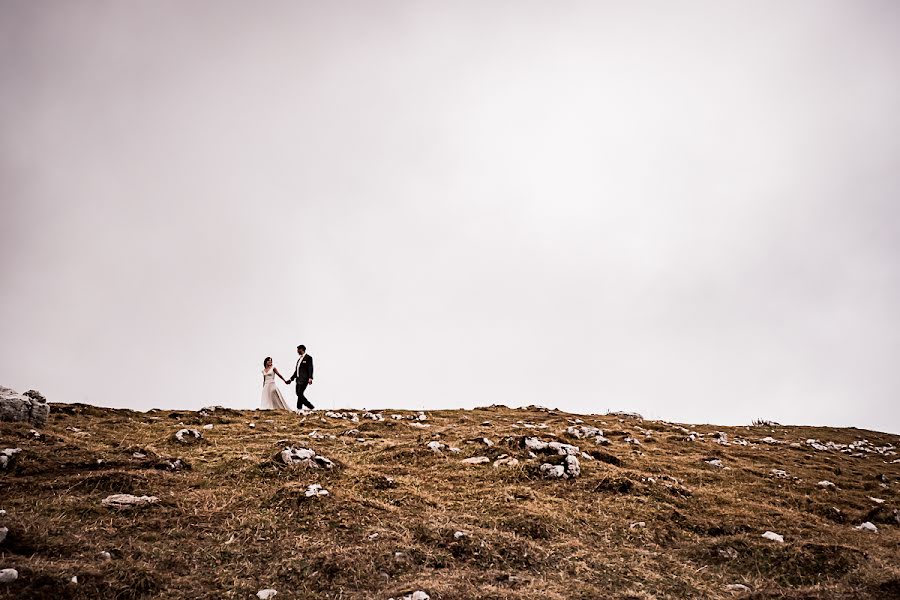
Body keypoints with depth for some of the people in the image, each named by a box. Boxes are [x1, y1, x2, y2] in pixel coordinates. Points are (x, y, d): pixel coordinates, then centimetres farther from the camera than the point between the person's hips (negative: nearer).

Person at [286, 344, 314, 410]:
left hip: (304, 379, -9)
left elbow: (310, 368, -12)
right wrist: (291, 379, 20)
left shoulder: (308, 357, -2)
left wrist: (310, 378, -23)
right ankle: (311, 407, 8)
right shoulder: (299, 359, 21)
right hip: (299, 379, 9)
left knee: (300, 394, -15)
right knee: (299, 394, 5)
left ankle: (299, 408, -12)